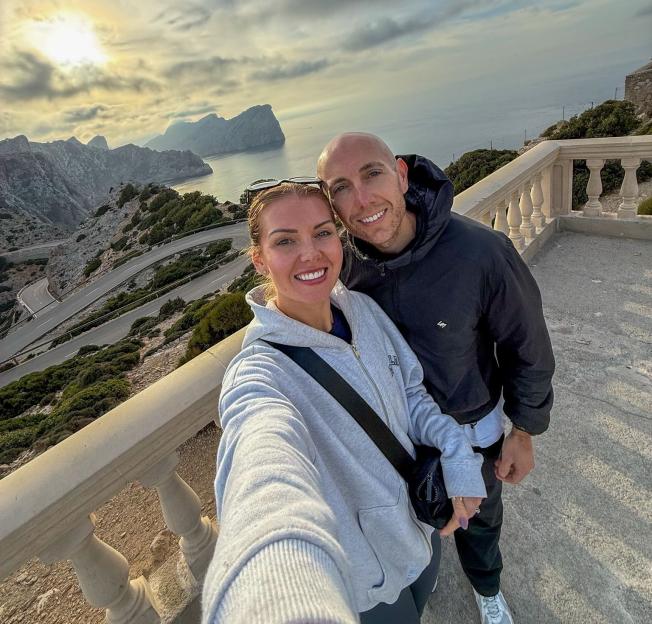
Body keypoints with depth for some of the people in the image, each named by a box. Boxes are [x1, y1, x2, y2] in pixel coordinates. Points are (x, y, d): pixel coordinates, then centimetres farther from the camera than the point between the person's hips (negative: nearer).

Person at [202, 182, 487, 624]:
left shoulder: (366, 309, -12)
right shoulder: (260, 374, -32)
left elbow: (411, 394, -2)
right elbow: (268, 484, -52)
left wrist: (458, 453, -21)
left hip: (420, 518, 6)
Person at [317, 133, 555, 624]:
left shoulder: (481, 252, -32)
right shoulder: (340, 260, -22)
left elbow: (527, 344, -16)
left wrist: (524, 431, -6)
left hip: (470, 424, -1)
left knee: (479, 516, 28)